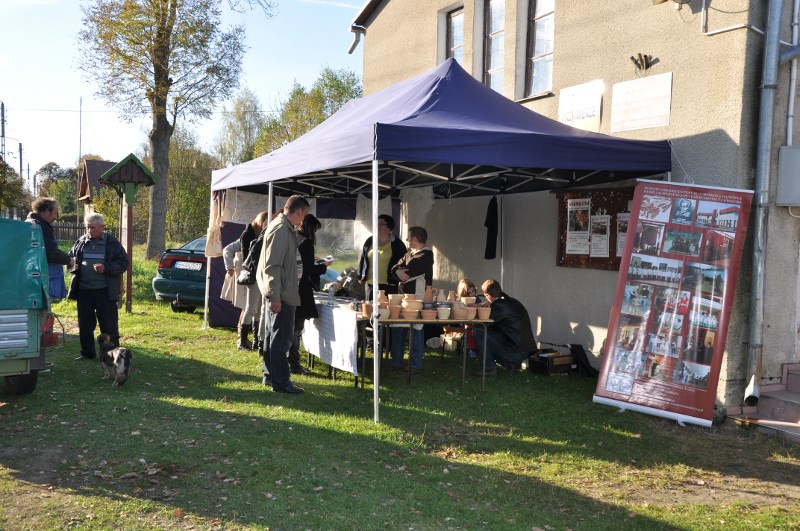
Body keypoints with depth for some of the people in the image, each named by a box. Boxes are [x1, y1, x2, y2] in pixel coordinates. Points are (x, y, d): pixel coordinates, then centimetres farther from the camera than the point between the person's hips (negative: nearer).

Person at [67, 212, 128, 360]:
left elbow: (123, 263, -3)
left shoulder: (112, 243, -1)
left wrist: (106, 268, -17)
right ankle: (87, 352, 23)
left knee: (108, 324, -1)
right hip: (83, 290, 4)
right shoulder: (81, 242, 11)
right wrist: (73, 264, -2)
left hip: (105, 291, -4)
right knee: (85, 323, 11)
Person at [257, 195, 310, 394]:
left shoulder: (285, 228, 14)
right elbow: (272, 266, -22)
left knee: (279, 336, 17)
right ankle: (280, 381, 2)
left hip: (283, 293, 11)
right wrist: (275, 297, -23)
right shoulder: (281, 229, -18)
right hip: (280, 294, -11)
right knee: (282, 337, -4)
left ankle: (273, 376, 26)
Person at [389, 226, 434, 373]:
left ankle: (415, 365, 6)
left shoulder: (426, 255, -9)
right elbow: (394, 268, 8)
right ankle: (396, 363, 21)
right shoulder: (409, 253, 18)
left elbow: (410, 271, -20)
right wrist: (398, 271, -13)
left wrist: (400, 271, -2)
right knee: (398, 330, 12)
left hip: (417, 300, -9)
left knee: (416, 331, -2)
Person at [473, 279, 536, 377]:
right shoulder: (512, 301, 13)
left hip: (515, 351, -9)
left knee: (479, 333, -9)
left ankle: (490, 368, -3)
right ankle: (511, 362, 19)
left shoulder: (499, 305, -15)